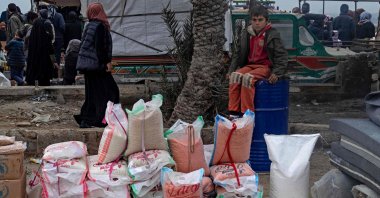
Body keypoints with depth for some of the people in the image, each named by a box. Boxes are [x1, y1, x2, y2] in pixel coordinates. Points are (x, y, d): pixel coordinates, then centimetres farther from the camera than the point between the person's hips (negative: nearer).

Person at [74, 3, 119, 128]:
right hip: (97, 65, -9)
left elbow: (83, 44, 17)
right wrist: (107, 62, -18)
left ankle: (85, 120, 12)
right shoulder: (100, 26, -13)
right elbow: (100, 46, -20)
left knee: (92, 93, 12)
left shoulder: (89, 26, 13)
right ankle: (103, 120, -4)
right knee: (110, 91, -3)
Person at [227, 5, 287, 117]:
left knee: (248, 78, -33)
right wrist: (231, 70, 9)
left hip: (265, 67, -5)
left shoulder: (272, 35, -6)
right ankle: (234, 113, -24)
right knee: (235, 76, -26)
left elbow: (282, 55, -6)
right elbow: (238, 54, 17)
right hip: (249, 65, 5)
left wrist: (277, 73, -17)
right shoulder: (246, 34, 9)